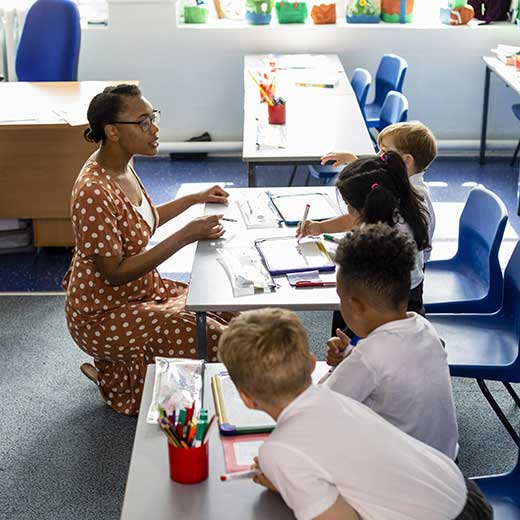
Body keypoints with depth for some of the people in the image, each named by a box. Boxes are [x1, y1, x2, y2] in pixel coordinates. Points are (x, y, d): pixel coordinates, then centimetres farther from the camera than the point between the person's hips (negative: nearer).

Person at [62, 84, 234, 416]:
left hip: (143, 290, 9)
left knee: (232, 313, 8)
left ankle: (120, 364, 15)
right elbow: (115, 273, -28)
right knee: (218, 341, -14)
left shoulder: (122, 166, 0)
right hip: (104, 314, -9)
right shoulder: (94, 192, -29)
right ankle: (119, 377, 5)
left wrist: (193, 199, 9)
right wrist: (186, 236, -28)